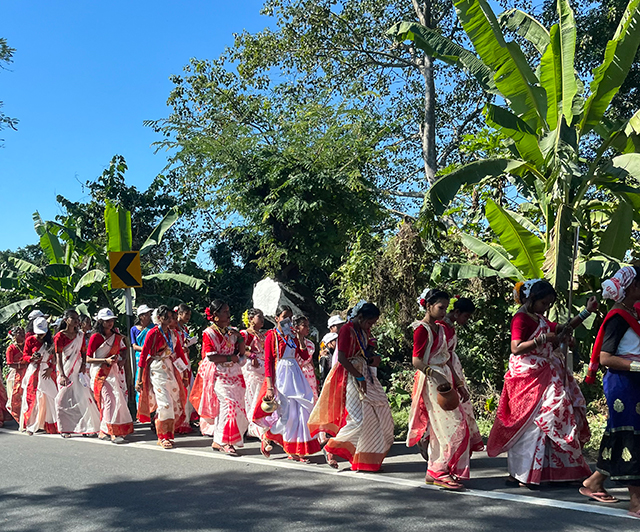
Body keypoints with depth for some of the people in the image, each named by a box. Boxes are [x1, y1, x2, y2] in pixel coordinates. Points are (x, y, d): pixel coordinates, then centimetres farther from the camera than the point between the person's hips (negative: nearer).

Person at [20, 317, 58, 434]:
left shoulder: (50, 341, 6)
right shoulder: (30, 340, 1)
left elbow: (54, 358, 10)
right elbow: (25, 356, 4)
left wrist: (51, 368, -6)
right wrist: (32, 358, -18)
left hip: (47, 372, 1)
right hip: (33, 372, -1)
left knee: (49, 398, -3)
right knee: (31, 398, -3)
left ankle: (49, 425, 6)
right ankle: (30, 426, 4)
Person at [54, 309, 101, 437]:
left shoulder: (80, 335, 10)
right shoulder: (60, 336, -5)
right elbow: (58, 357, -10)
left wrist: (84, 364, -4)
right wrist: (62, 375, -19)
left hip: (79, 370, 4)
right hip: (66, 370, -4)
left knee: (84, 396, 0)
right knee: (66, 399, -2)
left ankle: (84, 426, 8)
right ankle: (65, 429, 7)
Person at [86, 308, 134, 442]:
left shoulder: (117, 336, 11)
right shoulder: (95, 337, -6)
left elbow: (123, 350, 25)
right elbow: (88, 359, -7)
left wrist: (122, 360, 4)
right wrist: (106, 360, -18)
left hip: (114, 371, 6)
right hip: (100, 372, -6)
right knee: (111, 399, -15)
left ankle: (104, 431, 14)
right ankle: (113, 432, -13)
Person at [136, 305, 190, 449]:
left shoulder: (172, 332, 8)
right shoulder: (153, 333, -10)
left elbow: (179, 352, 14)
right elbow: (143, 355, -10)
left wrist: (184, 372, 14)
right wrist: (139, 378, -12)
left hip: (171, 368, 6)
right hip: (157, 370, -6)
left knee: (175, 401, 5)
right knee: (165, 402, -9)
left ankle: (169, 434, 18)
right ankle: (163, 437, 3)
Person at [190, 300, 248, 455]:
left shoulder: (230, 331, 13)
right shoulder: (209, 333, -6)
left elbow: (241, 353, 14)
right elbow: (211, 357, -13)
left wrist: (240, 338, -1)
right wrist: (231, 357, -8)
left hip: (232, 373, 6)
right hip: (217, 374, -6)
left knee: (236, 405, 3)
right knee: (229, 403, -16)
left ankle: (219, 441, 19)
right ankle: (222, 442, -7)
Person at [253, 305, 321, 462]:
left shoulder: (292, 336, 14)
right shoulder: (271, 336, -2)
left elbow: (305, 356, 6)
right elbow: (268, 362, -9)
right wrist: (269, 386, -16)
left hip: (294, 375, 6)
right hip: (280, 375, -6)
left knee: (299, 410, 1)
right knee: (287, 412, -9)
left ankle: (295, 451, 9)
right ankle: (267, 437, 18)